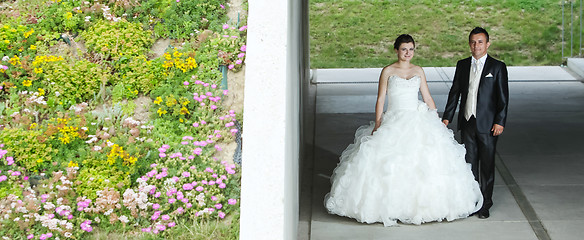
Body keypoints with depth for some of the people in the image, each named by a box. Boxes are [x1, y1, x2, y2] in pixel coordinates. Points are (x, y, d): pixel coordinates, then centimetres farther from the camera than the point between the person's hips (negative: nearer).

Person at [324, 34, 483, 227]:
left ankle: (423, 203, 4)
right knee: (390, 165, -12)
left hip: (418, 121, 3)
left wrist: (437, 122, 9)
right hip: (393, 122, -3)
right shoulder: (388, 71, 1)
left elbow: (428, 98, 14)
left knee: (426, 162, -6)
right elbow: (381, 99, -1)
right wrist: (378, 124, -10)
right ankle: (390, 204, -4)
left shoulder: (418, 71, 11)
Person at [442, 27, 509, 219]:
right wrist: (447, 117, 7)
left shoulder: (497, 67, -2)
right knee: (469, 164, 8)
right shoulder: (462, 65, 9)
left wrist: (500, 122, -11)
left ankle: (485, 205, 13)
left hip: (488, 125, -3)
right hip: (467, 123, 4)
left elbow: (503, 97, -4)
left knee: (487, 165, 3)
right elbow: (454, 92, 13)